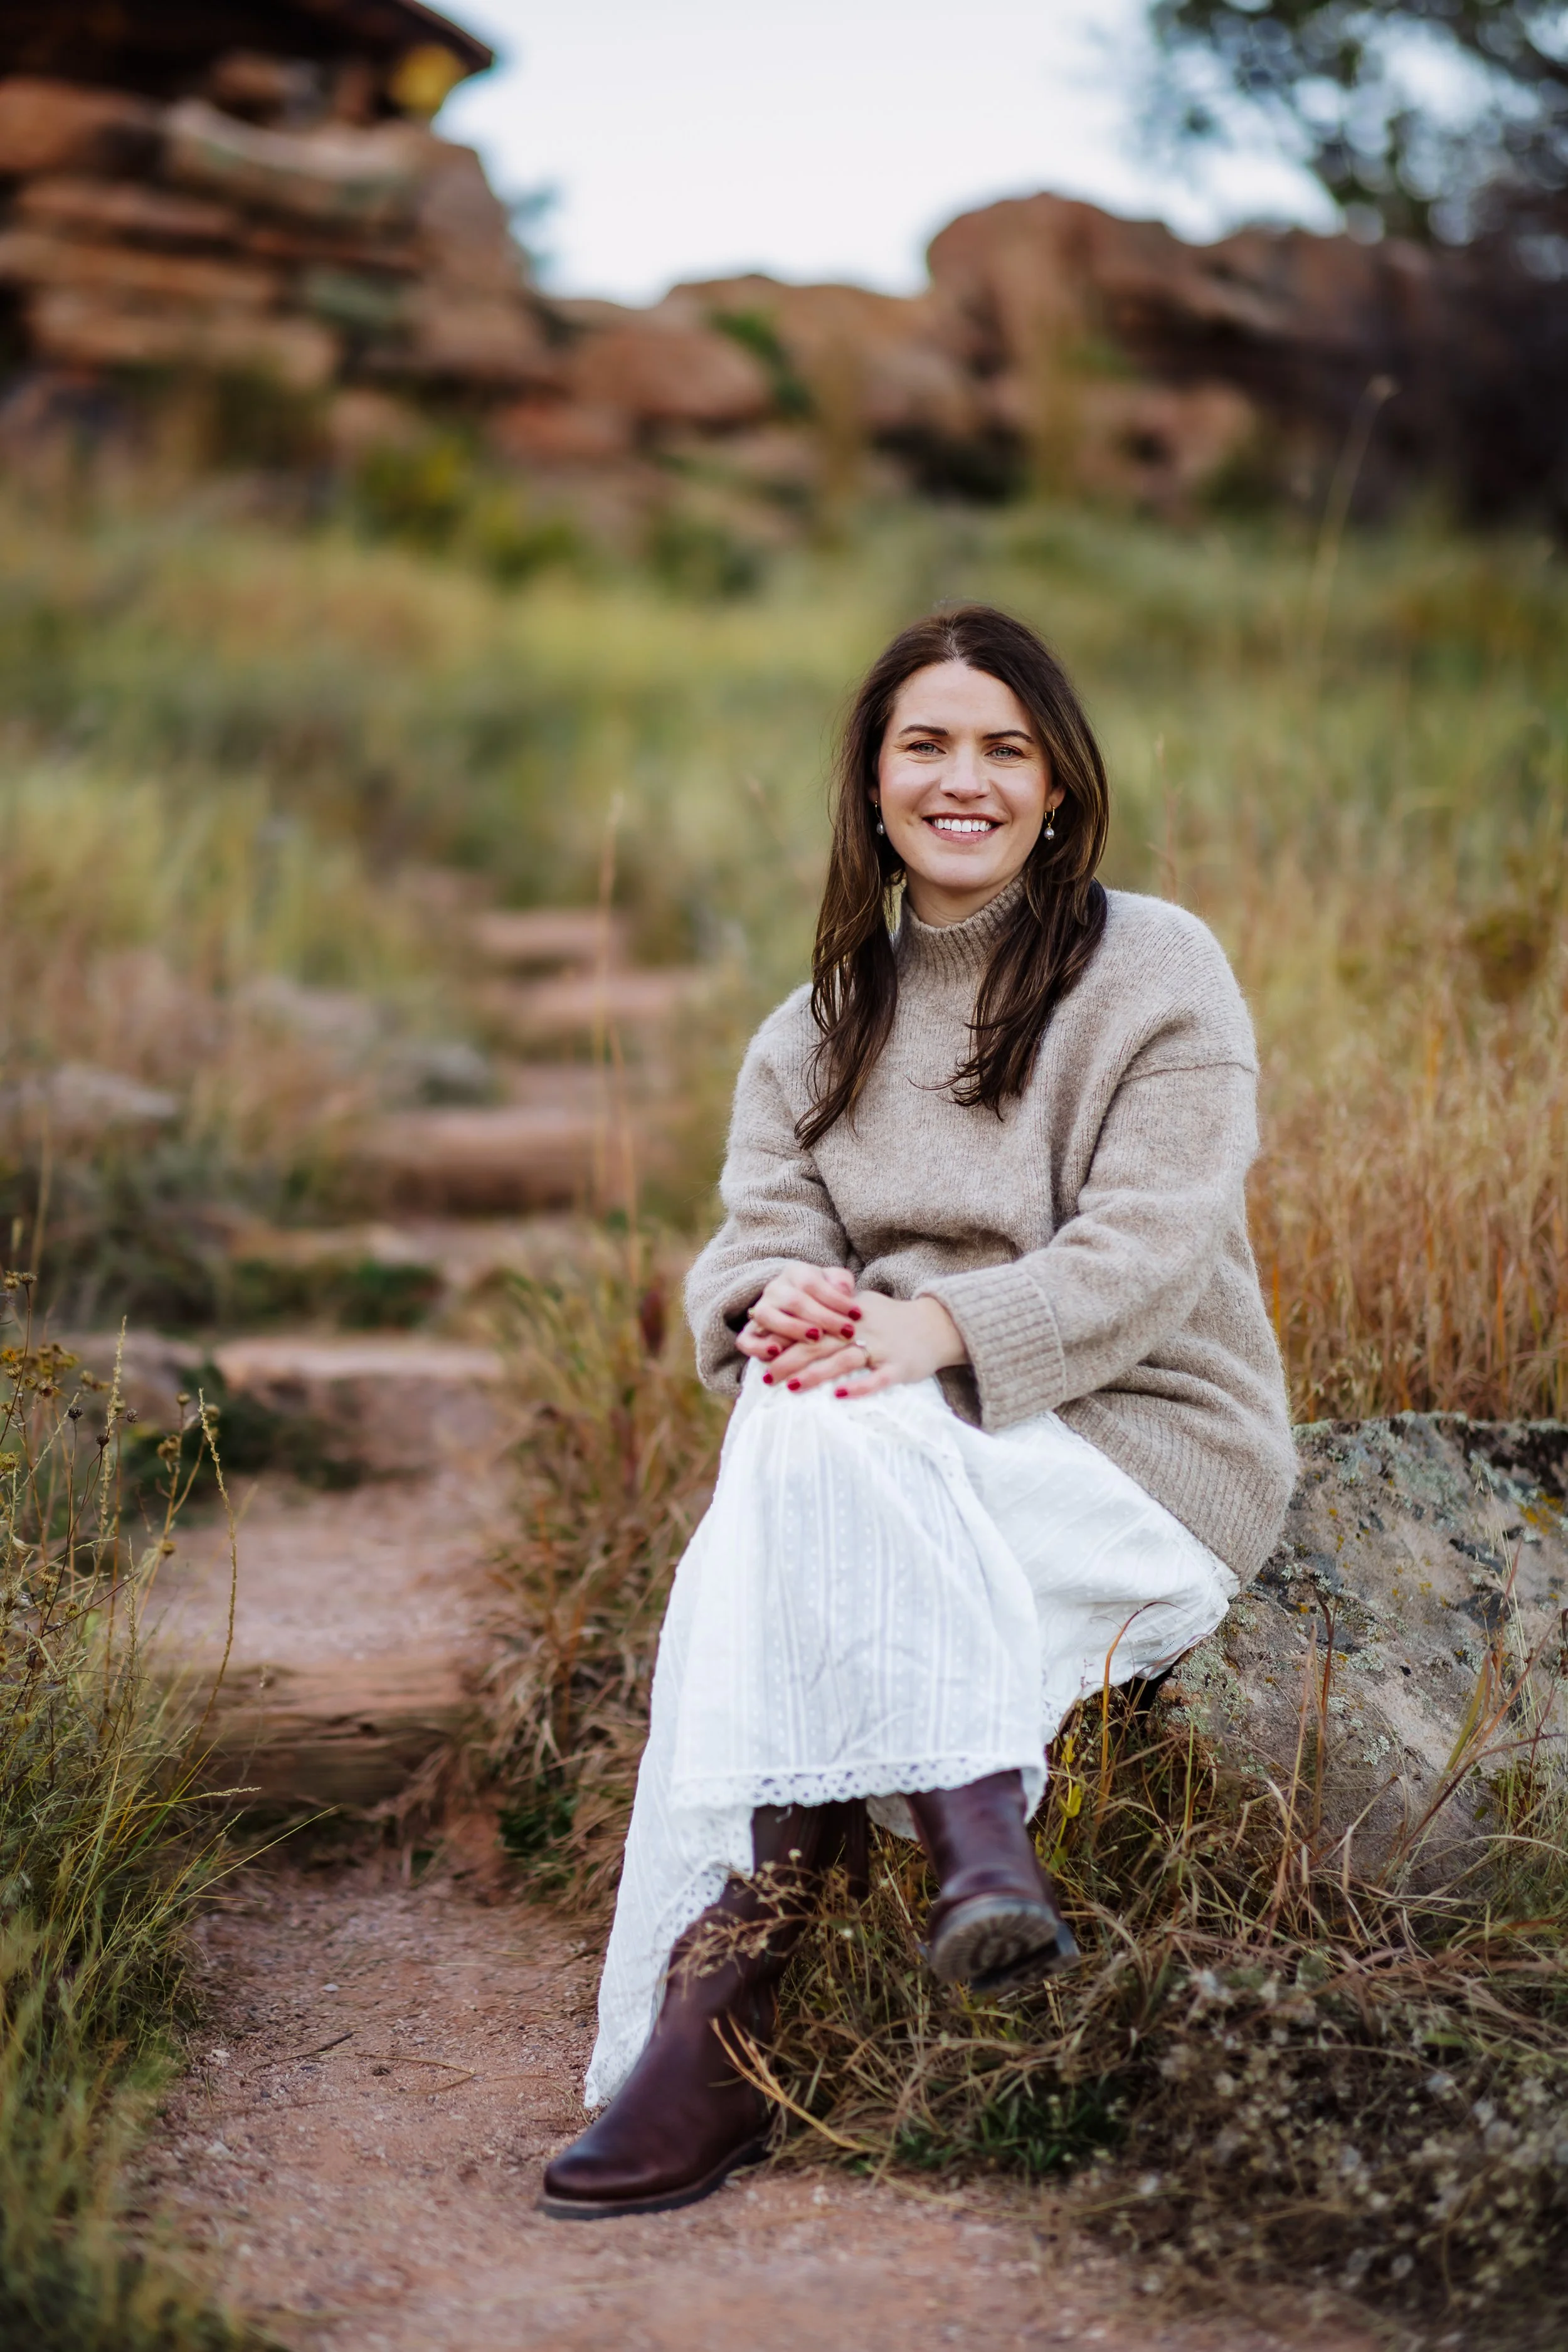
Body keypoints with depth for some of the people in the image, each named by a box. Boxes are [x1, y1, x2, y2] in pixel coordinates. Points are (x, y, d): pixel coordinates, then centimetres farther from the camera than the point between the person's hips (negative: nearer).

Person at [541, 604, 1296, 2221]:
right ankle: (973, 1836, -31)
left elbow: (1149, 1255, -11)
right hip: (892, 1479, 5)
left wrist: (935, 1330, -27)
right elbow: (756, 1234, 4)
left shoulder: (1156, 971, 0)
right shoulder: (823, 1023, 16)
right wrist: (777, 1298, -22)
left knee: (819, 1442, -31)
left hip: (1143, 1453, -4)